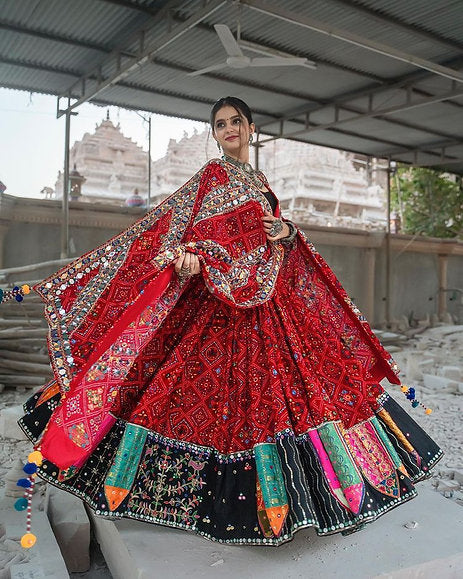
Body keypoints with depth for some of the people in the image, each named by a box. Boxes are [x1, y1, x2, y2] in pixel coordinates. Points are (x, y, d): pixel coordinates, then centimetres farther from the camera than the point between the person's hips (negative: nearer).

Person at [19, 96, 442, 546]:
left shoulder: (259, 182, 20)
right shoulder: (213, 175, 1)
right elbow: (183, 223, -14)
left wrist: (288, 231, 1)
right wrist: (186, 256, -34)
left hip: (268, 298, 7)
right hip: (222, 295, -7)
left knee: (271, 383, 8)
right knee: (229, 384, -7)